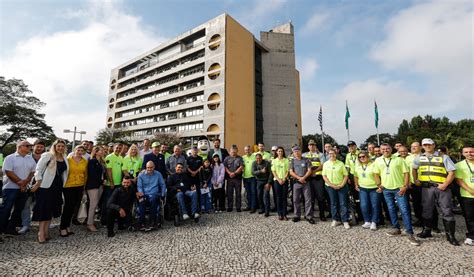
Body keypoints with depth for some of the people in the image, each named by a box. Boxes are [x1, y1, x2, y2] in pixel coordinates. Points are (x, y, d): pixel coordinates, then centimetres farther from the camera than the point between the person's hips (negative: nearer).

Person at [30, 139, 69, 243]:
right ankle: (41, 233, 5)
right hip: (45, 186, -5)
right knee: (44, 209, -2)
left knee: (52, 209, 9)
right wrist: (38, 183, -13)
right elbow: (38, 170, -8)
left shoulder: (65, 159, 8)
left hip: (58, 187, 5)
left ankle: (46, 231, 18)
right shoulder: (47, 156, -6)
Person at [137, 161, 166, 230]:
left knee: (153, 199, -34)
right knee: (141, 201, -32)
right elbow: (139, 186, 6)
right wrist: (141, 193, -13)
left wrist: (163, 195, 1)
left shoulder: (158, 174, 10)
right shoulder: (141, 175, 11)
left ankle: (152, 222, -27)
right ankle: (142, 223, -27)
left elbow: (163, 185, 12)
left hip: (154, 194, -1)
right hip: (144, 194, 1)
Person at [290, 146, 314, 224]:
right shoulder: (292, 161, 8)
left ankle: (309, 216, 9)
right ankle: (297, 215, 19)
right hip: (296, 182, 2)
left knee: (308, 199, 0)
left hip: (306, 182, -1)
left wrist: (303, 177, -15)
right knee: (296, 200, 7)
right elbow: (291, 172, 1)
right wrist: (299, 178, -11)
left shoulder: (306, 160, 4)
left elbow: (309, 170, -2)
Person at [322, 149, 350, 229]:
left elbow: (346, 175, 1)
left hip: (341, 186, -1)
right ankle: (335, 220, 22)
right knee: (333, 204, 10)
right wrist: (332, 185, -9)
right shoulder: (325, 164, 2)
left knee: (343, 204, 2)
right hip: (330, 187, 1)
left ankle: (345, 221, 13)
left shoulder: (341, 163, 1)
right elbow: (324, 176, 0)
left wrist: (342, 185, -10)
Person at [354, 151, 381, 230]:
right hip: (362, 189, 4)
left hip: (374, 189, -4)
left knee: (375, 206, 5)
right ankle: (367, 221, 17)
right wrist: (356, 185, 13)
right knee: (364, 206, 1)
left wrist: (381, 186, -13)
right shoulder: (358, 166, 7)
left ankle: (374, 222, 19)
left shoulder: (373, 165, -9)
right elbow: (356, 177, 17)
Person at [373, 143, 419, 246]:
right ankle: (396, 229, 27)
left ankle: (410, 234, 3)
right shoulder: (378, 160, 4)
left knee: (404, 210, -5)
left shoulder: (399, 159, -4)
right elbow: (376, 174, 11)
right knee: (391, 209, 13)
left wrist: (405, 186, -12)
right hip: (386, 189, 3)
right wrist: (379, 184, 3)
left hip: (399, 188, -3)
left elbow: (406, 173, -5)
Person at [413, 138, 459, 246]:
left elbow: (451, 172, -3)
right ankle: (426, 230, 24)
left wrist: (445, 185, -13)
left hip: (442, 188, -2)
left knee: (446, 211, 0)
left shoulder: (443, 157, 1)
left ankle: (450, 235, 13)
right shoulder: (419, 158, 10)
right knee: (427, 210, 11)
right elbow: (414, 169, 23)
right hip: (426, 188, 3)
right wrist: (416, 180, 12)